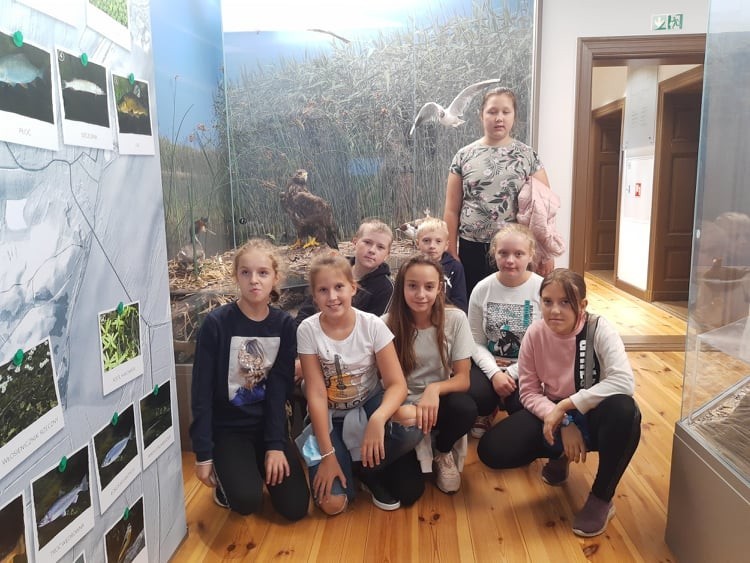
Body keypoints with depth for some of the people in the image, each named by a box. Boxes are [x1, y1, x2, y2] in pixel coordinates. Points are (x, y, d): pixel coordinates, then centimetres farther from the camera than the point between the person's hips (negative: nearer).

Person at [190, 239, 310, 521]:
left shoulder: (284, 324, -6)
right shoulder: (216, 323, -15)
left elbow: (281, 388, -5)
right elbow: (202, 392, -11)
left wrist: (276, 445, -11)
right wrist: (203, 454, -10)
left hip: (269, 424, 3)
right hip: (227, 427, -3)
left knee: (295, 507, -6)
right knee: (248, 502, -23)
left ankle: (259, 467, 22)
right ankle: (225, 476, 11)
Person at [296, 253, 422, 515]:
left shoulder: (373, 325, -15)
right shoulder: (307, 330, -16)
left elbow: (397, 384, -18)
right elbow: (316, 394, -16)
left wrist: (377, 419, -39)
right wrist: (328, 454, -19)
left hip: (369, 406, 1)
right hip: (329, 418, -1)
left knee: (412, 426, -32)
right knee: (332, 503, -20)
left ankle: (365, 470, -2)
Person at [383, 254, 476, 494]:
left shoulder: (455, 319, -11)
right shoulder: (387, 324, -13)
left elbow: (463, 379, -10)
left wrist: (435, 388, -31)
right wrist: (399, 410, -28)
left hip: (437, 403, 2)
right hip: (403, 407, -1)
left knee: (466, 409, -34)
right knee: (408, 487, -21)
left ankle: (443, 451, 1)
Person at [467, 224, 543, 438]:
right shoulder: (482, 289, -5)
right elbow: (476, 342, -2)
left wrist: (511, 374, -18)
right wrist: (494, 373, -19)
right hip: (490, 364, 2)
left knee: (521, 404, -29)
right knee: (476, 397, -26)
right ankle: (486, 413, 15)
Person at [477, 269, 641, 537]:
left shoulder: (599, 329, -20)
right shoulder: (535, 334, -12)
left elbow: (623, 381, -35)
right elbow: (529, 392, -8)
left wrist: (566, 404, -34)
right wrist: (563, 422, -24)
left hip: (594, 416, -2)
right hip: (552, 413, 3)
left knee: (623, 410, -39)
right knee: (491, 449, -17)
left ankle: (601, 498, -12)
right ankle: (558, 457, 16)